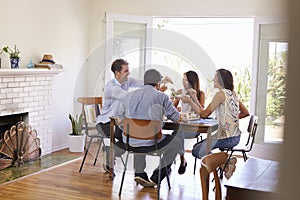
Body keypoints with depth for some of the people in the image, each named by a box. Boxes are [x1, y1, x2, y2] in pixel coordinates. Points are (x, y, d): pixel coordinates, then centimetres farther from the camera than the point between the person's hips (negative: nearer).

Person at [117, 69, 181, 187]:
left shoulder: (129, 95, 10)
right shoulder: (161, 96, -4)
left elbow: (121, 117, 20)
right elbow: (176, 117, 3)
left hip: (129, 141, 5)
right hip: (150, 142, -5)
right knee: (176, 142, 21)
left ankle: (139, 173, 24)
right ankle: (155, 178, 18)